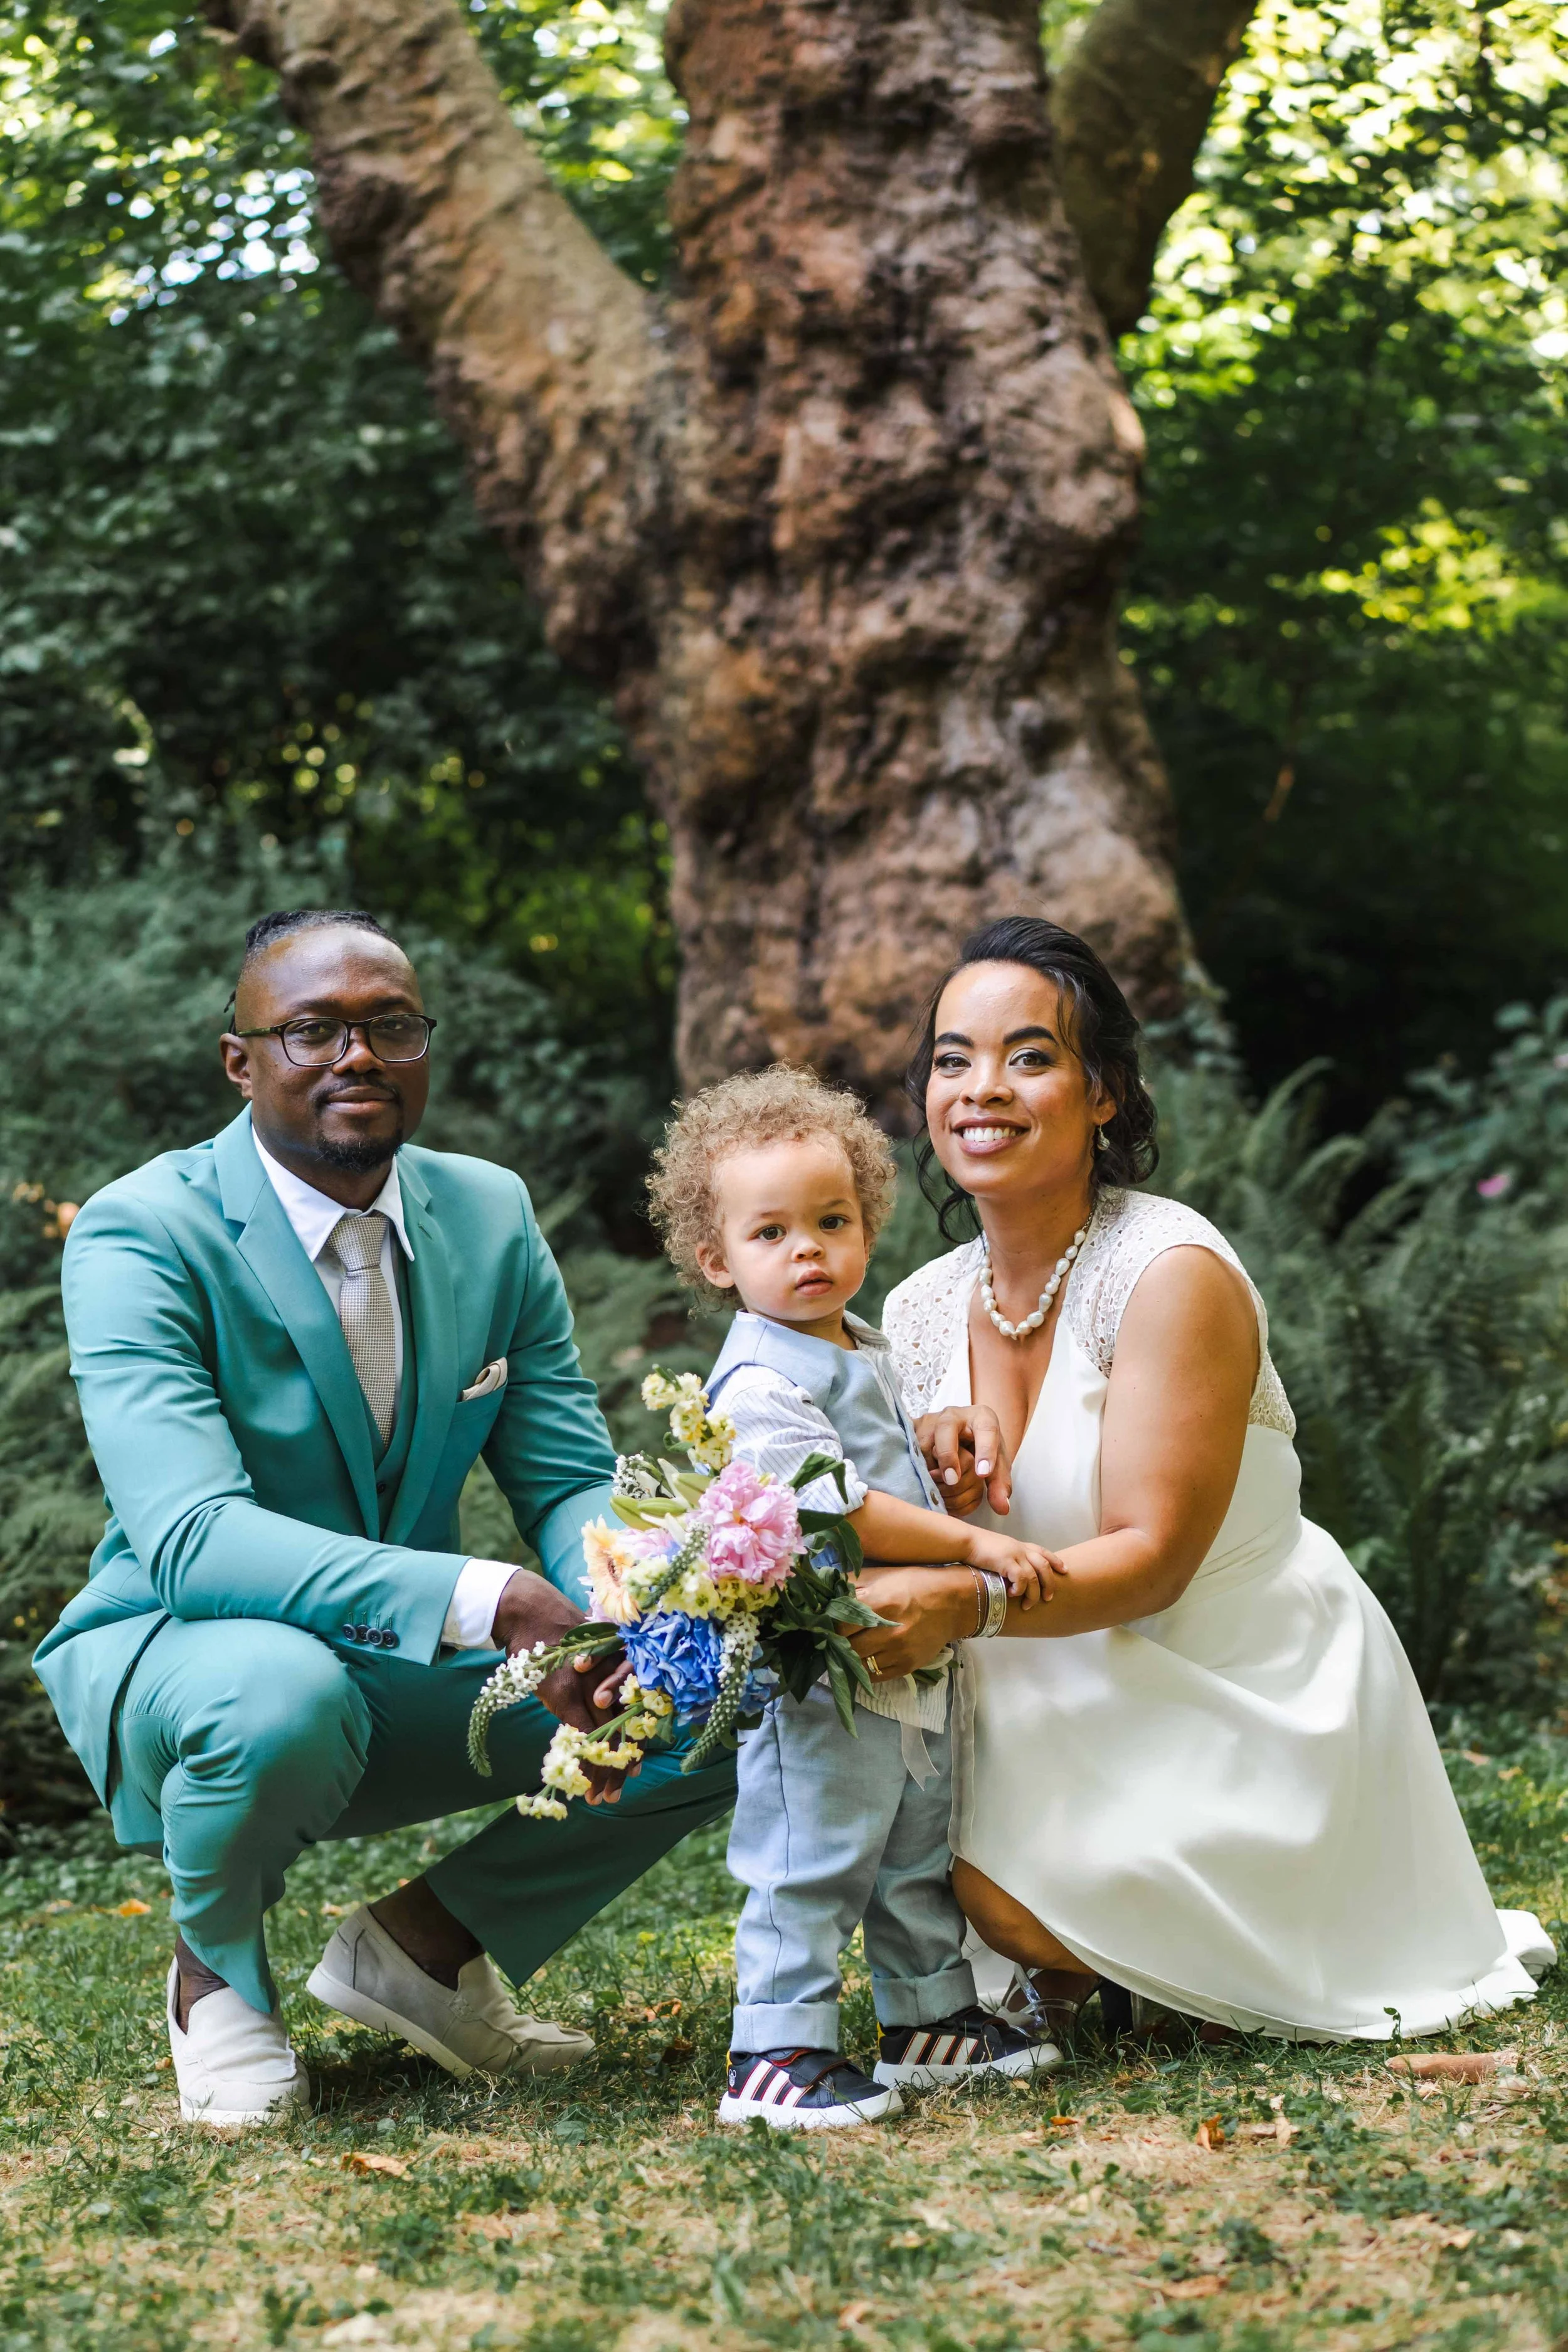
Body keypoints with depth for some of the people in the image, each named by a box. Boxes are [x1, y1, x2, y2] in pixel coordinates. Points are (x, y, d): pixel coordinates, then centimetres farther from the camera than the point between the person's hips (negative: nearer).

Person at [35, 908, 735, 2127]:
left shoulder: (492, 1214, 0)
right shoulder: (141, 1236, -19)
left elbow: (574, 1481, 0)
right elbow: (190, 1536, -32)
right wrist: (493, 1600, -43)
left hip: (413, 1674, 5)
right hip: (174, 1657, -5)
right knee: (283, 1699, -40)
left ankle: (424, 1940, 7)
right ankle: (217, 1973, -5)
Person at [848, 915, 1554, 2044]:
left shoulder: (1174, 1275, -19)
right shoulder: (921, 1312, 1)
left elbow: (1151, 1559, -23)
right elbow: (905, 1563, 3)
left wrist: (962, 1602, -39)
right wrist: (938, 1476, -19)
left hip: (1253, 1695, -7)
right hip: (1080, 1695, 7)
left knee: (1010, 1888, -26)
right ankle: (1083, 1955, 9)